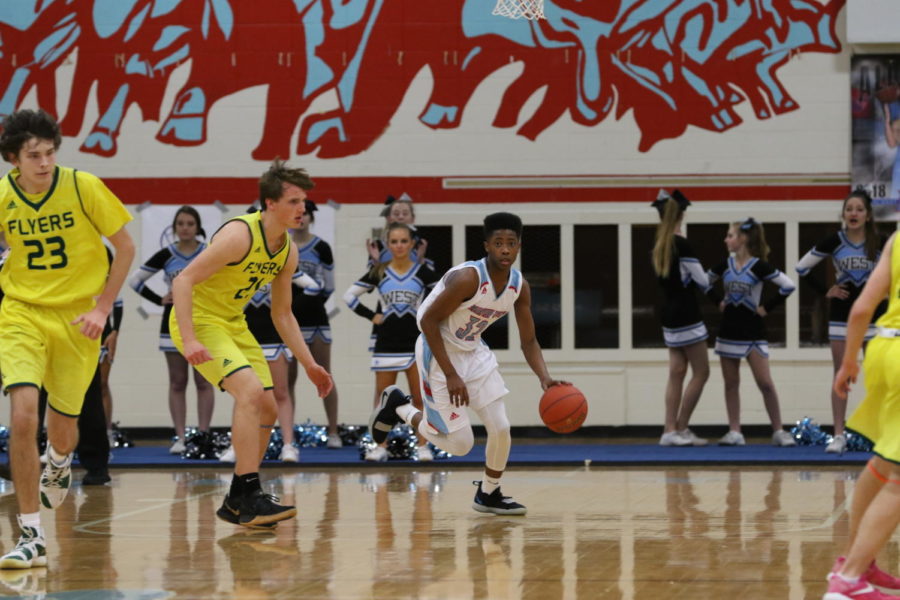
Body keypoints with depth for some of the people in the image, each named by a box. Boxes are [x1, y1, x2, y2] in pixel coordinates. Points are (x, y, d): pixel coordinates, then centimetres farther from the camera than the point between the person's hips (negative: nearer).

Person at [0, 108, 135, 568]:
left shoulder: (83, 187, -13)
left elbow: (125, 246, -3)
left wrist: (102, 308, -7)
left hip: (77, 317, 0)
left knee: (63, 426, 9)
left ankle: (58, 463, 51)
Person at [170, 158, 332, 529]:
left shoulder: (288, 251, 2)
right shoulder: (240, 235, -24)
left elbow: (282, 314, 14)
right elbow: (183, 280, -27)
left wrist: (309, 365, 8)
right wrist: (189, 341, -36)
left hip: (233, 324, 9)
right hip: (198, 319, -9)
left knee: (266, 408, 6)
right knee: (250, 391, -24)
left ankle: (237, 504, 17)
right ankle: (249, 497, -23)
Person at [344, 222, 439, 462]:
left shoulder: (423, 271, -1)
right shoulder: (379, 273, 3)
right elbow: (349, 296, 7)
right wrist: (371, 316, 0)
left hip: (416, 342, -1)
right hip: (386, 343, 1)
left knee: (419, 398, 2)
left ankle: (423, 446, 7)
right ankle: (380, 447, 8)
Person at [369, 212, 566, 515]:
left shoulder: (520, 286, -7)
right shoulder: (467, 278, -28)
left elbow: (528, 342, 1)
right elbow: (428, 320, -24)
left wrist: (545, 378, -17)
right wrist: (450, 375, -25)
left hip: (474, 351, 6)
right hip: (439, 352, -6)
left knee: (500, 429, -3)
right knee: (460, 443, -5)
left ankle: (489, 494, 21)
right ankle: (397, 406, 17)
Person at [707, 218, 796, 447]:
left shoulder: (758, 266, -11)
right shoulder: (725, 265, 4)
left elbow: (788, 285, -17)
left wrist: (767, 307, -12)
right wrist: (719, 302, 8)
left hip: (752, 331, -5)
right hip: (729, 331, 5)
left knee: (765, 383, -6)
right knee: (731, 383, 5)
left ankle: (778, 432, 2)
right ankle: (734, 432, 9)